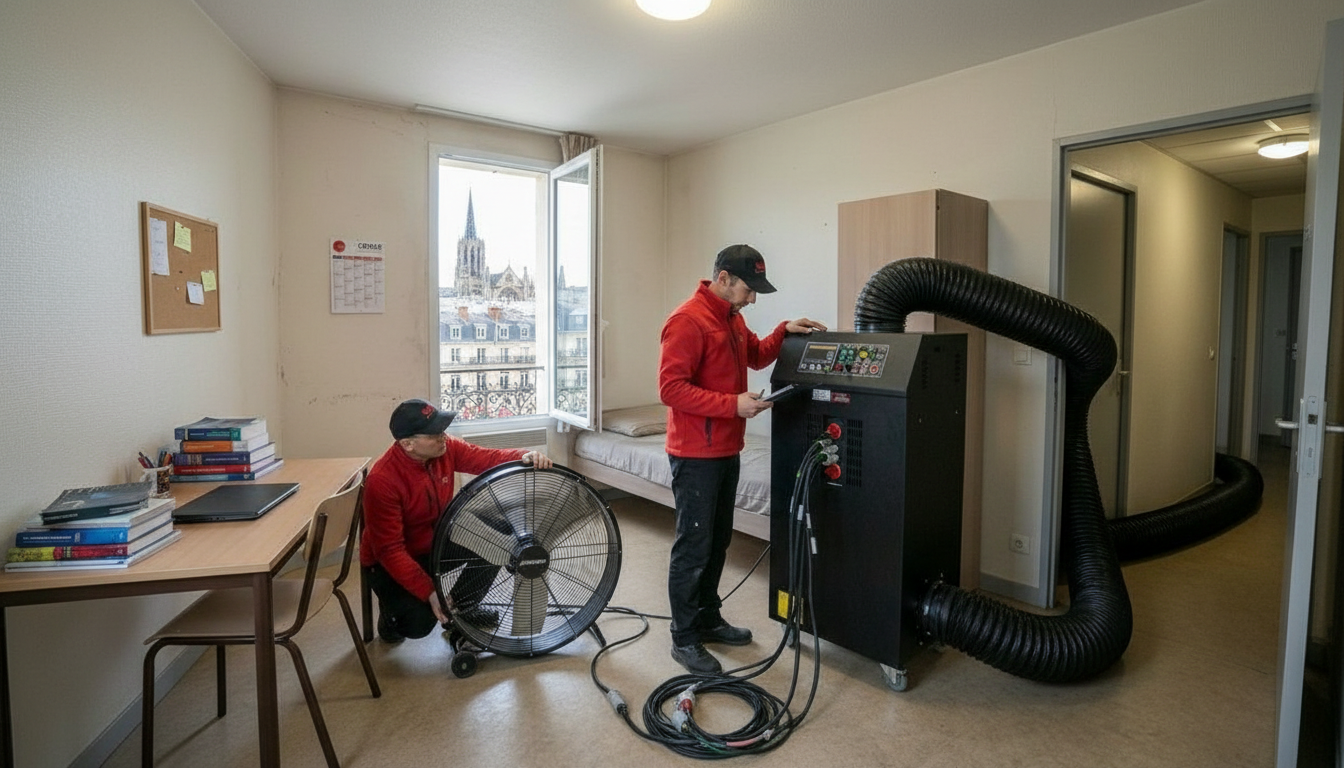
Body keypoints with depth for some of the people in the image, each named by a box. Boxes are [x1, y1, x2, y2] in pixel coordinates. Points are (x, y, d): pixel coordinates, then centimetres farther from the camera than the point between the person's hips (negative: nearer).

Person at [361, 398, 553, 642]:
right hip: (389, 562, -6)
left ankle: (462, 607, 11)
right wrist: (429, 592, -35)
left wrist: (523, 457, -37)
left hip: (436, 542, 6)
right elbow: (390, 550, -30)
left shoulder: (446, 448, -17)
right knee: (420, 623, -26)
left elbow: (485, 457, -15)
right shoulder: (382, 481, -32)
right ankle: (392, 613, 13)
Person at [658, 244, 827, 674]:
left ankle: (708, 619, 34)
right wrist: (732, 404, -25)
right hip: (695, 456, -9)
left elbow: (756, 356, 27)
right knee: (693, 548, 1)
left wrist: (784, 331, 10)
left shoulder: (732, 318, 13)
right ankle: (684, 639, 15)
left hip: (726, 451, 10)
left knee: (718, 542, 18)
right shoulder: (688, 321, -18)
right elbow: (670, 389, -23)